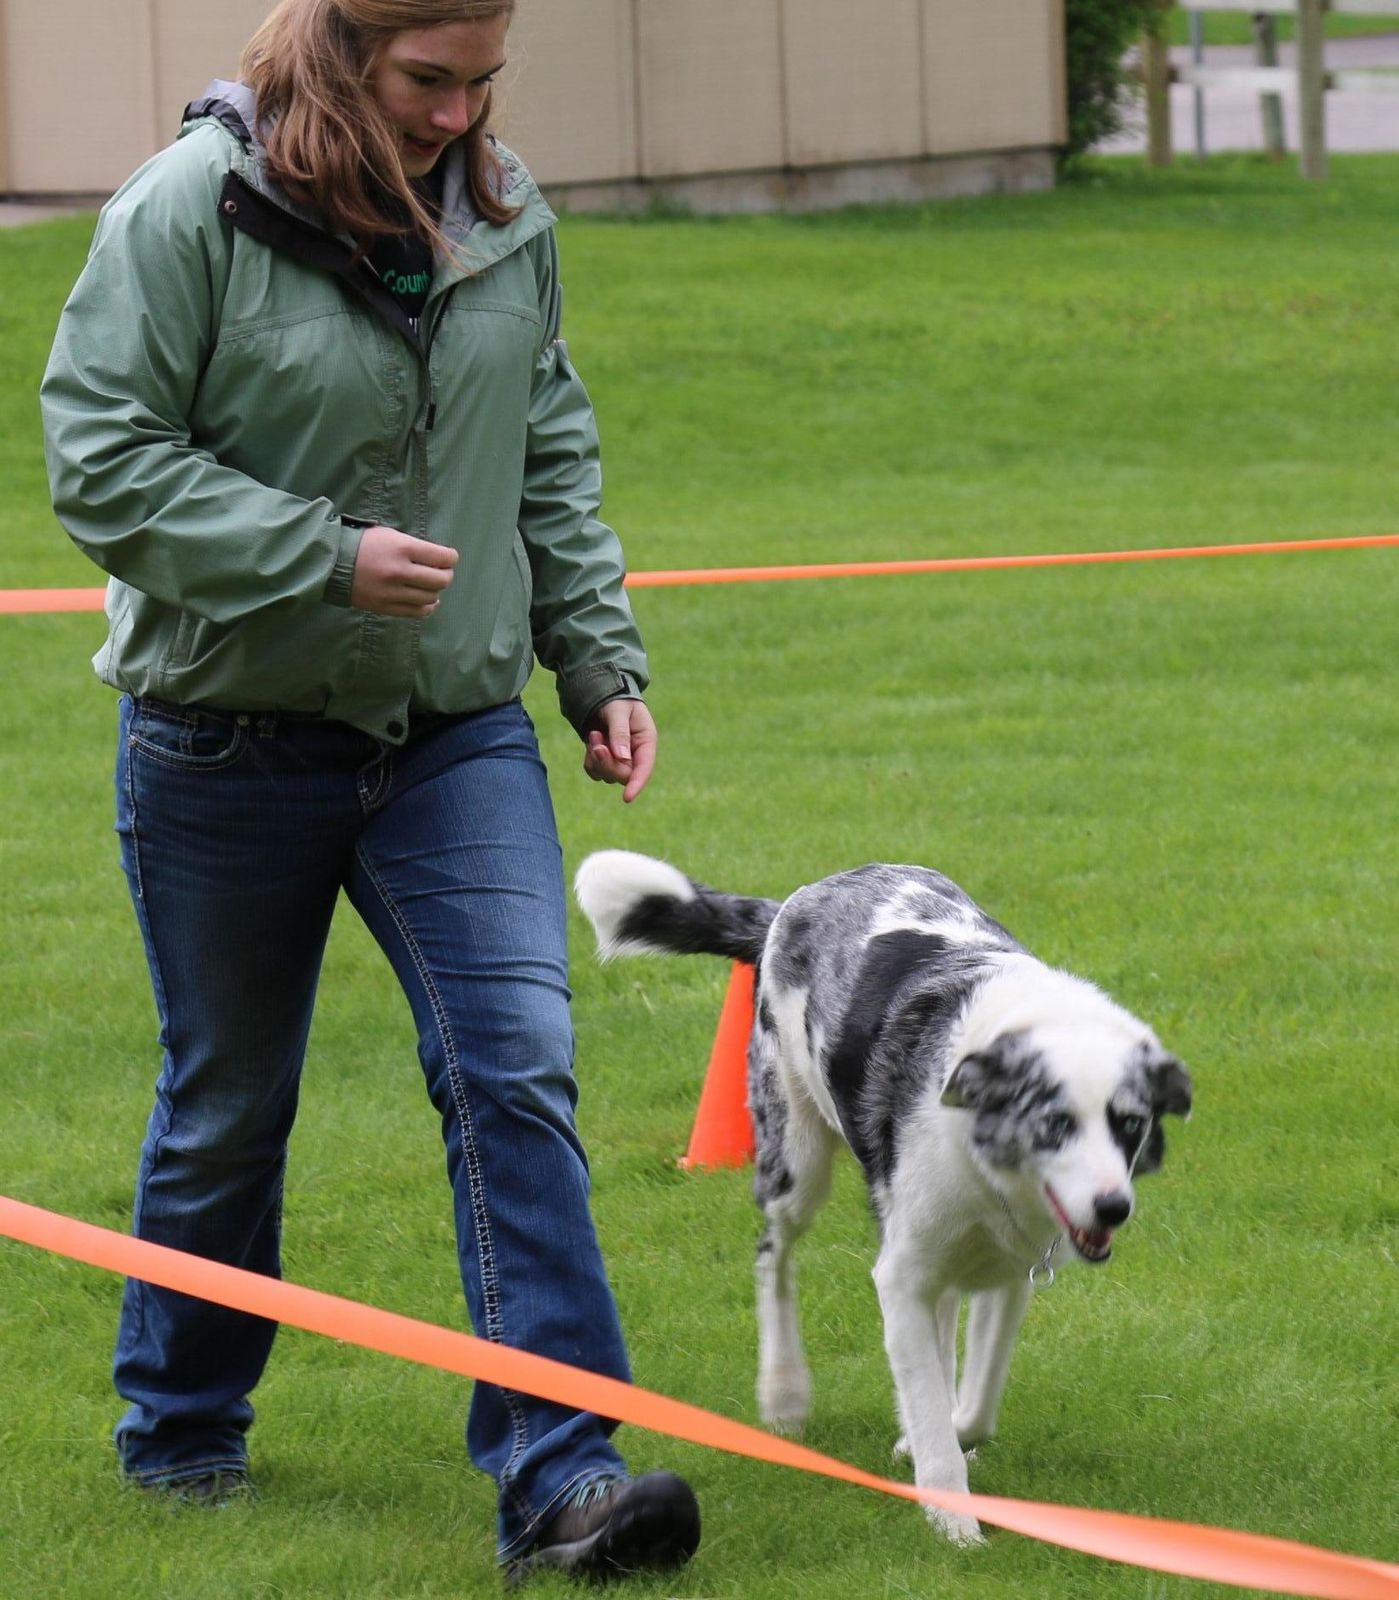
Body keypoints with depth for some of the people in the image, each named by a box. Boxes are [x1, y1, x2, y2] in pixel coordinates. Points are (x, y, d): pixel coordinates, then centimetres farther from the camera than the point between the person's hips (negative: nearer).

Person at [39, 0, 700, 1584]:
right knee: (227, 1105, 11)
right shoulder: (188, 213, -13)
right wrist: (326, 561, -21)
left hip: (457, 736, 3)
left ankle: (554, 1470, -14)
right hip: (228, 743, -3)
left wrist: (601, 657, 8)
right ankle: (181, 1431, 33)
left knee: (518, 1070, -12)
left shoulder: (507, 222, 3)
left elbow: (553, 461, 15)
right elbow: (101, 458, -15)